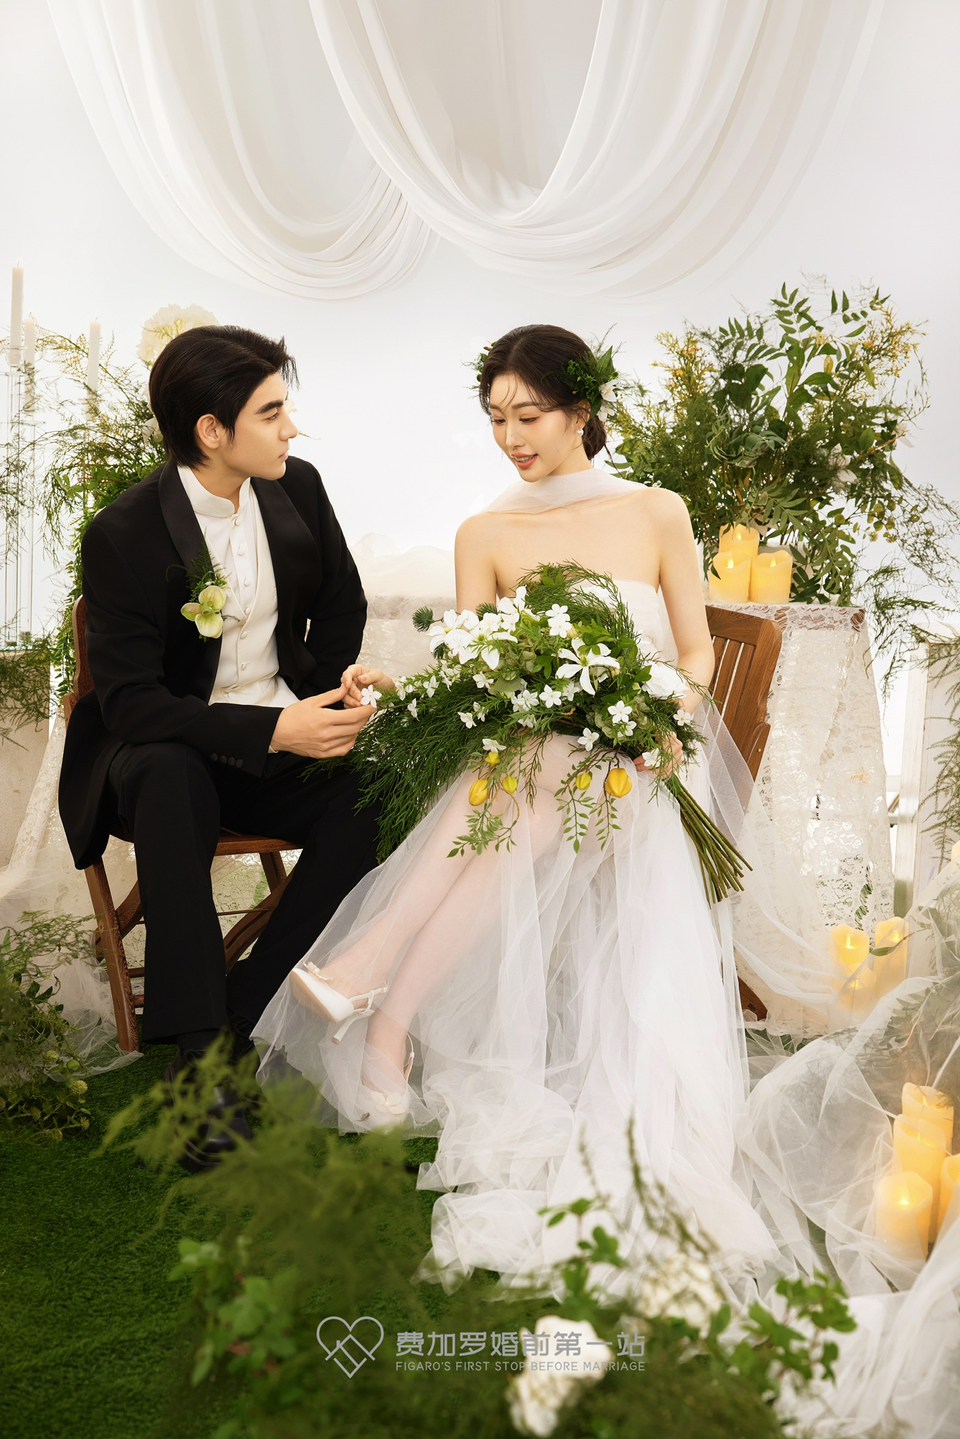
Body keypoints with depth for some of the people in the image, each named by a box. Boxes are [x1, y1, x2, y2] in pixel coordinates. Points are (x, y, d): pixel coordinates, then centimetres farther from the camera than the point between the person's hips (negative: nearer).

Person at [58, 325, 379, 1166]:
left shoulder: (298, 489, -1)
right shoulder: (125, 536, -18)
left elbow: (342, 606, 14)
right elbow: (131, 703, -23)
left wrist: (329, 708, -3)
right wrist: (272, 731, -31)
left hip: (287, 730, 5)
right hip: (163, 749, -4)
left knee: (374, 798, -25)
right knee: (168, 779, -40)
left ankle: (246, 1014, -16)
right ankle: (198, 1045, -34)